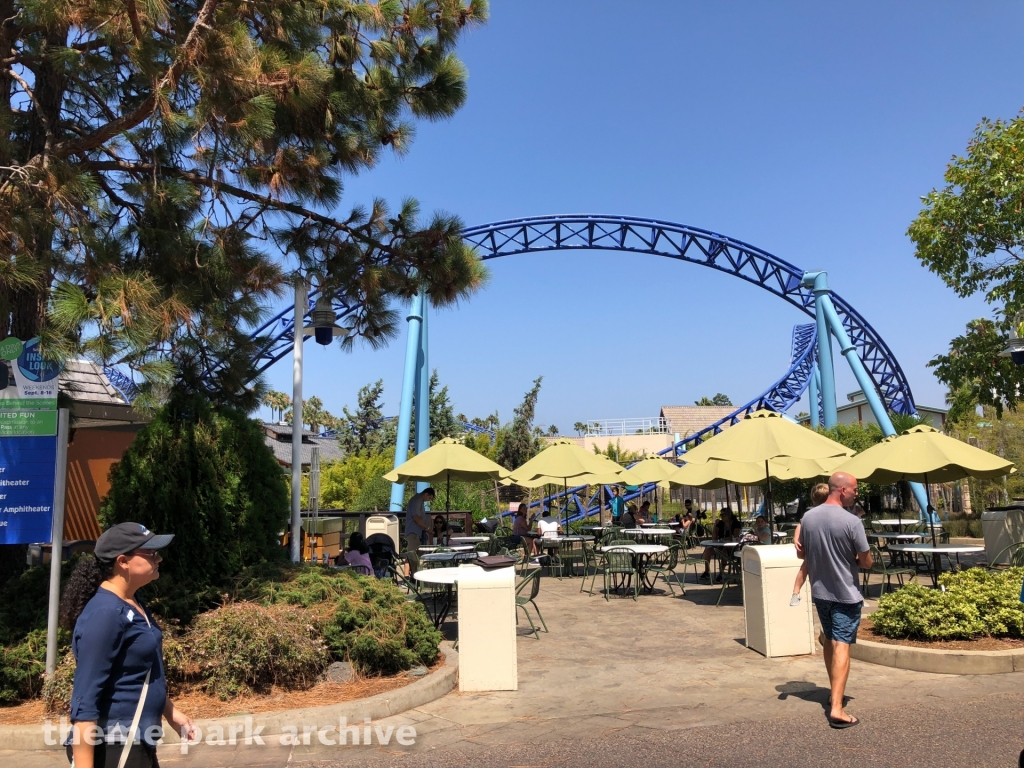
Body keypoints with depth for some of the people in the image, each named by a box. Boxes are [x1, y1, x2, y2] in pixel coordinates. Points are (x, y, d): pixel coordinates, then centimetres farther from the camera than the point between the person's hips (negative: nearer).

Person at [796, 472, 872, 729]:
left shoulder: (808, 517, -1)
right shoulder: (851, 521, -18)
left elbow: (801, 554, 9)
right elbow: (867, 562, -10)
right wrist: (851, 559, 8)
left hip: (819, 591, 6)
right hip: (845, 594, -6)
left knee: (829, 642, 20)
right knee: (842, 646, -6)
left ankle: (835, 694, 34)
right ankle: (836, 708, -11)